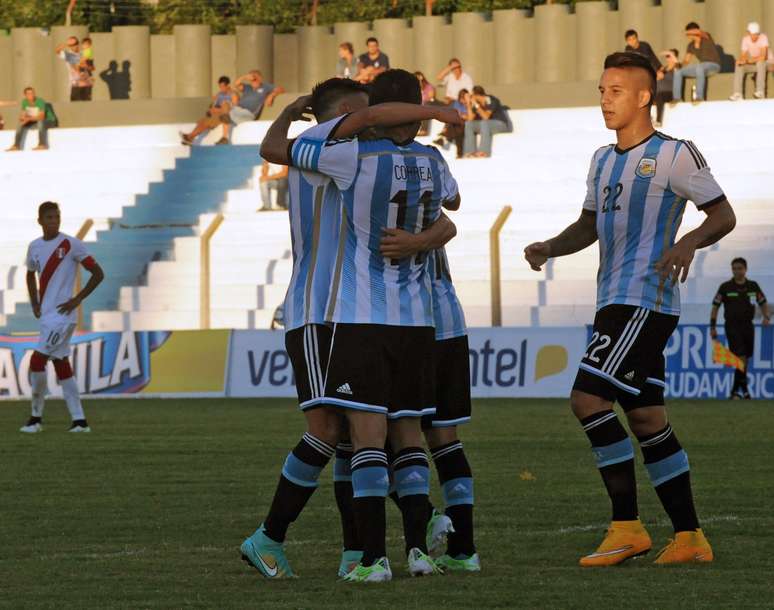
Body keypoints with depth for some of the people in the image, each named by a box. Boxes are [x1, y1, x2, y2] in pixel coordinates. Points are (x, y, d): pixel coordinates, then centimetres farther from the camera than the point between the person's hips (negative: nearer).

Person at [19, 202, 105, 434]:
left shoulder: (71, 244, -9)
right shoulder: (35, 247, 10)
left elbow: (98, 273, -7)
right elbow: (31, 274, 29)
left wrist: (77, 300, -11)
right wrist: (34, 303, 15)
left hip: (62, 315, -7)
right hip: (46, 315, 7)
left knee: (37, 360, -14)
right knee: (61, 365, 8)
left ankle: (36, 417, -3)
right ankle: (79, 420, 11)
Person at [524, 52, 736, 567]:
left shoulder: (675, 155, -6)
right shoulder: (604, 160, 18)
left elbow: (724, 215, -6)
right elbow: (590, 225, 27)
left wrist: (689, 243, -25)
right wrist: (550, 248, 8)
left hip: (645, 302, -9)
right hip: (615, 303, 9)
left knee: (588, 398, -18)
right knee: (646, 418, 8)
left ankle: (627, 527, -14)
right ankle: (689, 538, 12)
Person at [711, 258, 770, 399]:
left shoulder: (753, 286, 7)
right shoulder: (725, 287, -1)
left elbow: (763, 303, 16)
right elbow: (715, 306, 2)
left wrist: (766, 317, -3)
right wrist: (712, 326, -3)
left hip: (748, 325, 4)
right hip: (732, 326, -4)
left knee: (745, 358, 6)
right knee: (741, 357, -15)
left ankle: (736, 390, 16)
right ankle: (743, 389, -13)